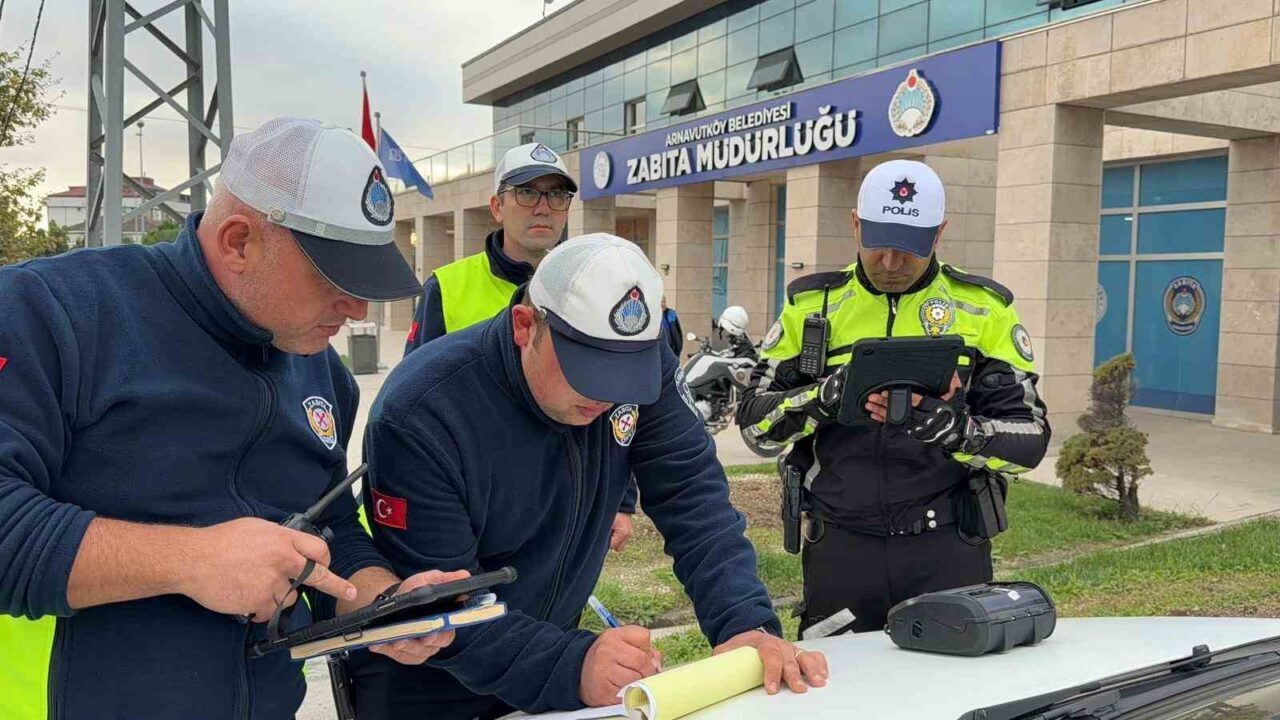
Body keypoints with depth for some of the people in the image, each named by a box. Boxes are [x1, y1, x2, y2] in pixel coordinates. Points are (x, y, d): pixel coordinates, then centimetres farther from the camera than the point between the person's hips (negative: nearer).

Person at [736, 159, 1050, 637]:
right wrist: (826, 397, -16)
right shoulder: (813, 304, 5)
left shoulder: (983, 310, 3)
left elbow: (1029, 435, -1)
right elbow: (755, 421, 2)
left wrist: (956, 430, -21)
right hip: (840, 547, 1)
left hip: (946, 547, 0)